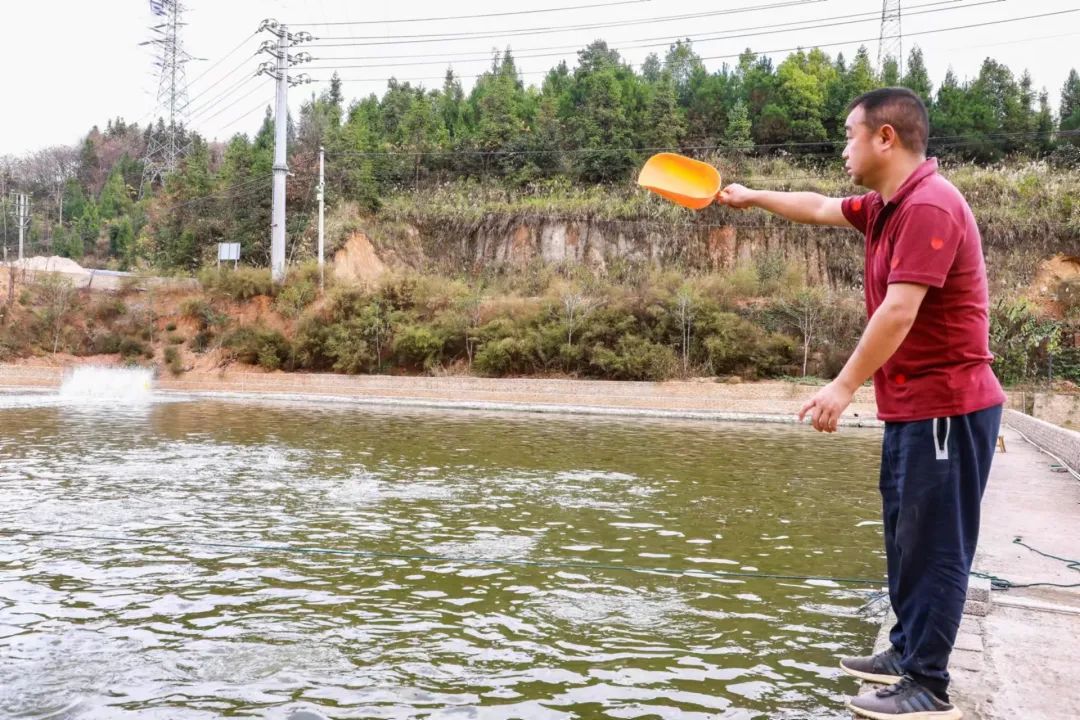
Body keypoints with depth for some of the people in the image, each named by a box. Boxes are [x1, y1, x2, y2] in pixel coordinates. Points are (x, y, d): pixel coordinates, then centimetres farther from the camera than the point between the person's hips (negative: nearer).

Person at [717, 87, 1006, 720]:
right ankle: (908, 652, 30)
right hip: (912, 406, 10)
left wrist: (844, 387, -23)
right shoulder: (886, 205, 11)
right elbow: (820, 208, 29)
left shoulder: (930, 205, -20)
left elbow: (899, 311, -26)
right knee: (907, 536, 17)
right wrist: (752, 197, 35)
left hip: (947, 406, -10)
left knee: (935, 546, -4)